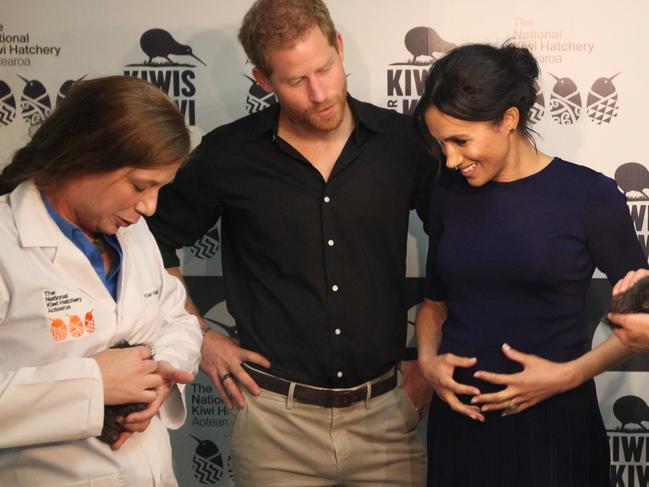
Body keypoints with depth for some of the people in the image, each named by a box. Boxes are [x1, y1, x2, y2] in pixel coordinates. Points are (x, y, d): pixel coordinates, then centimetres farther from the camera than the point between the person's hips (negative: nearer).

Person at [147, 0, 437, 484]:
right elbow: (155, 238, 8)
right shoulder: (230, 154, -5)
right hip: (275, 417, 0)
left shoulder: (403, 141, -4)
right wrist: (198, 338, 4)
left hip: (385, 413, 1)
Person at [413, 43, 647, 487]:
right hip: (460, 418, 4)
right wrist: (428, 358, -4)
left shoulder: (590, 197, -10)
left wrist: (570, 374, -14)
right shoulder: (450, 195, 2)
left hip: (553, 423, -3)